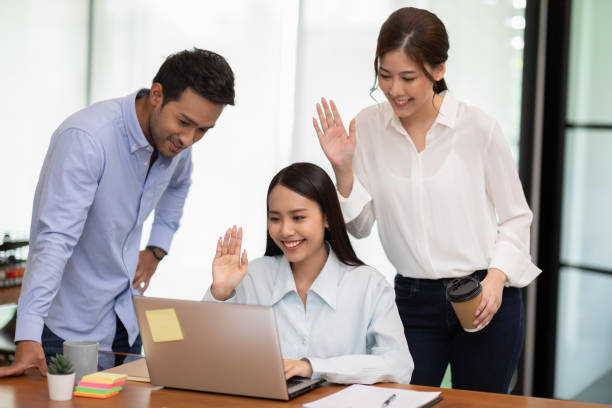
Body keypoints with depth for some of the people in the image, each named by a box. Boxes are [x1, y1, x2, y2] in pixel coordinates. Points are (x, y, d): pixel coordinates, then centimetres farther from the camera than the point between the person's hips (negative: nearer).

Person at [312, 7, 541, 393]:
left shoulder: (479, 128, -8)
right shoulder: (367, 127, 0)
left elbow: (516, 216, 1)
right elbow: (360, 225, 6)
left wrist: (496, 277, -13)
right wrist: (343, 169, -10)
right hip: (413, 301, 2)